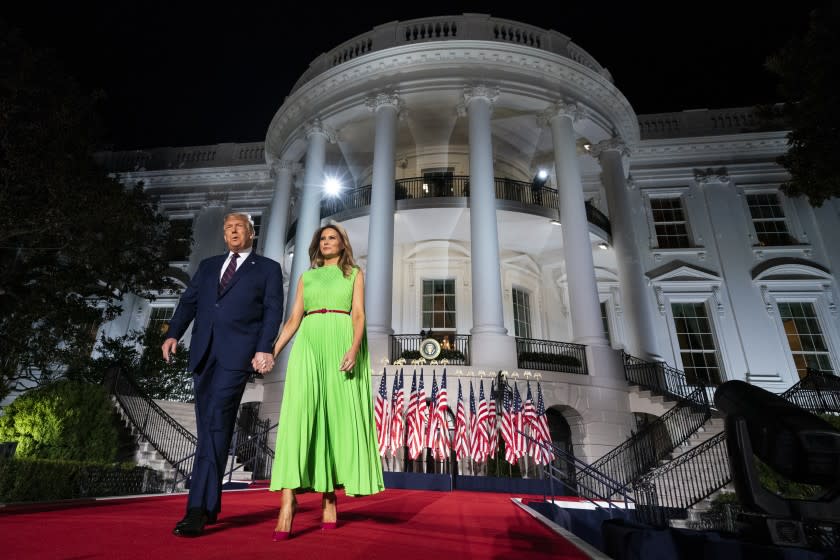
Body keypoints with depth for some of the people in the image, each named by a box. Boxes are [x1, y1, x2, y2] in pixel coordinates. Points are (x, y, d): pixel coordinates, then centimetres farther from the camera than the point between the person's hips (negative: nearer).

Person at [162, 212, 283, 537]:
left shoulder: (267, 269, 10)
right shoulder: (208, 266, 24)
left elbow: (273, 311, 0)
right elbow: (189, 302, 16)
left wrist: (264, 349, -13)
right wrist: (173, 334, -1)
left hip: (237, 352, -5)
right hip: (203, 352, 5)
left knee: (216, 423, -12)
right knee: (207, 426, 9)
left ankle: (197, 510, -8)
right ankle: (211, 506, 22)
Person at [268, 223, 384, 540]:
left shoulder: (354, 274, 15)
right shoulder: (306, 277, 21)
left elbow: (358, 314, 1)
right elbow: (293, 319, 14)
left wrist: (354, 348, -17)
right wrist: (272, 351, 1)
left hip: (342, 344, -1)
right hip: (309, 345, 2)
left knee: (339, 416, -2)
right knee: (299, 414, -14)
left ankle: (329, 495, 8)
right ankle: (288, 497, -18)